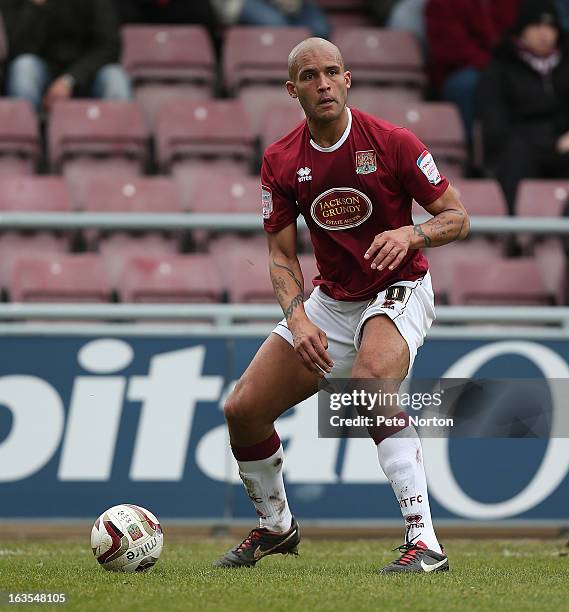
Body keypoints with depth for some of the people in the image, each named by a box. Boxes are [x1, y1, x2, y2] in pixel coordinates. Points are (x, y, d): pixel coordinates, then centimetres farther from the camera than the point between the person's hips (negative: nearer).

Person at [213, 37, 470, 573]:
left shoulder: (392, 143, -14)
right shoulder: (281, 161, -3)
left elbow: (458, 218, -8)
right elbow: (282, 255, -1)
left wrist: (410, 234, -29)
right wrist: (298, 319, -18)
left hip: (398, 289, -5)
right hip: (330, 301, 5)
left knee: (371, 380, -37)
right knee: (242, 410, -1)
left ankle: (424, 541, -38)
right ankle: (275, 526, 28)